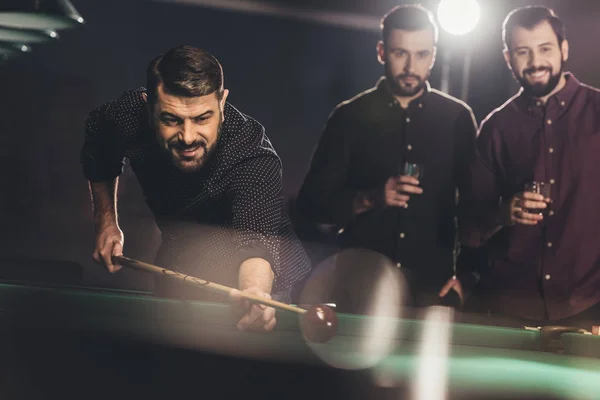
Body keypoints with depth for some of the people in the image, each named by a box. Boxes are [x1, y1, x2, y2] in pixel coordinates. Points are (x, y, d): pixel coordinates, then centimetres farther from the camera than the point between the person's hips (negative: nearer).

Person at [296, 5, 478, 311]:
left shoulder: (456, 118, 3)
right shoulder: (351, 116, 1)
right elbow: (311, 202, -1)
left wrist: (466, 275, -1)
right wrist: (370, 199, -16)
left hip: (432, 288, 0)